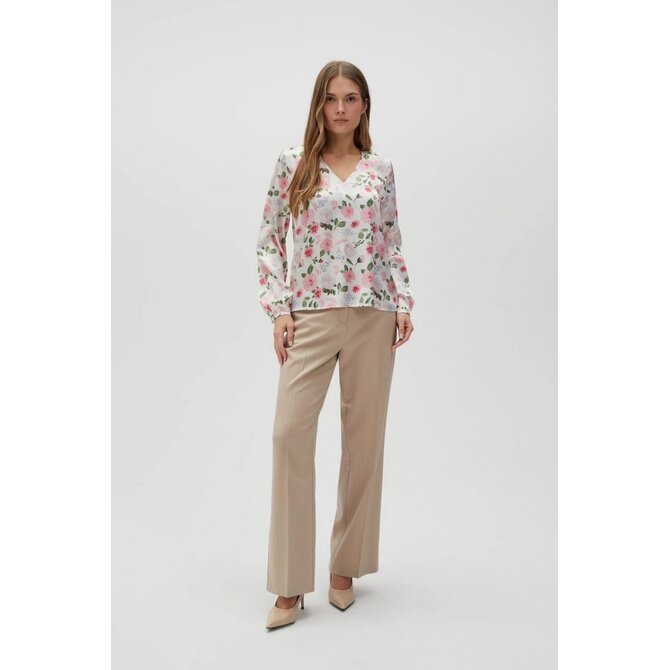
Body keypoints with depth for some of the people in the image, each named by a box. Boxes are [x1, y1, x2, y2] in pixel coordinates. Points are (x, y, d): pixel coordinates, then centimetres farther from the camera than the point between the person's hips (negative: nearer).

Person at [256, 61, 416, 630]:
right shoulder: (293, 162, 6)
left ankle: (346, 566, 22)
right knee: (290, 433, -9)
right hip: (310, 315, -1)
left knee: (365, 436, 5)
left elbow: (393, 244, 14)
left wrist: (404, 303, 1)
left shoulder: (382, 169, 11)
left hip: (372, 316, 2)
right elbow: (269, 239, 4)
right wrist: (278, 309, -4)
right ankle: (290, 585, 4)